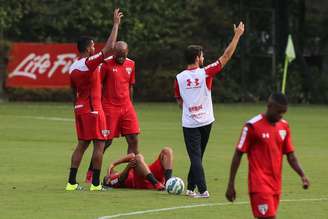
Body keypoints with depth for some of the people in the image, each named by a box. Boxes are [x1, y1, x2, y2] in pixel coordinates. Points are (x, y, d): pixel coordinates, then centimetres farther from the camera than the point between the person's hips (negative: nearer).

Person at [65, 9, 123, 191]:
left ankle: (72, 182, 7)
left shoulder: (73, 67, 11)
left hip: (80, 108, 8)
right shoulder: (89, 62, -14)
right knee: (100, 143, -3)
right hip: (93, 108, -8)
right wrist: (116, 24, -13)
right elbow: (110, 47, -19)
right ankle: (96, 183, -5)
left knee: (82, 144, 11)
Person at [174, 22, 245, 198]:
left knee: (195, 157, -3)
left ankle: (202, 190, -14)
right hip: (205, 122, 1)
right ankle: (191, 188, 20)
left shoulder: (179, 78, -4)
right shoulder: (205, 73, -9)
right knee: (197, 156, 14)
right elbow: (226, 57, -5)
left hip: (189, 123, -1)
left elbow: (180, 102, 8)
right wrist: (237, 35, 1)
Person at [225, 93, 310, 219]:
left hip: (276, 185, 6)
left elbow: (290, 156, 14)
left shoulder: (284, 126, 10)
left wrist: (302, 175, -3)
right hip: (260, 185, -6)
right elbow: (238, 155, -4)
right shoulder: (253, 126, -8)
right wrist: (231, 185, -5)